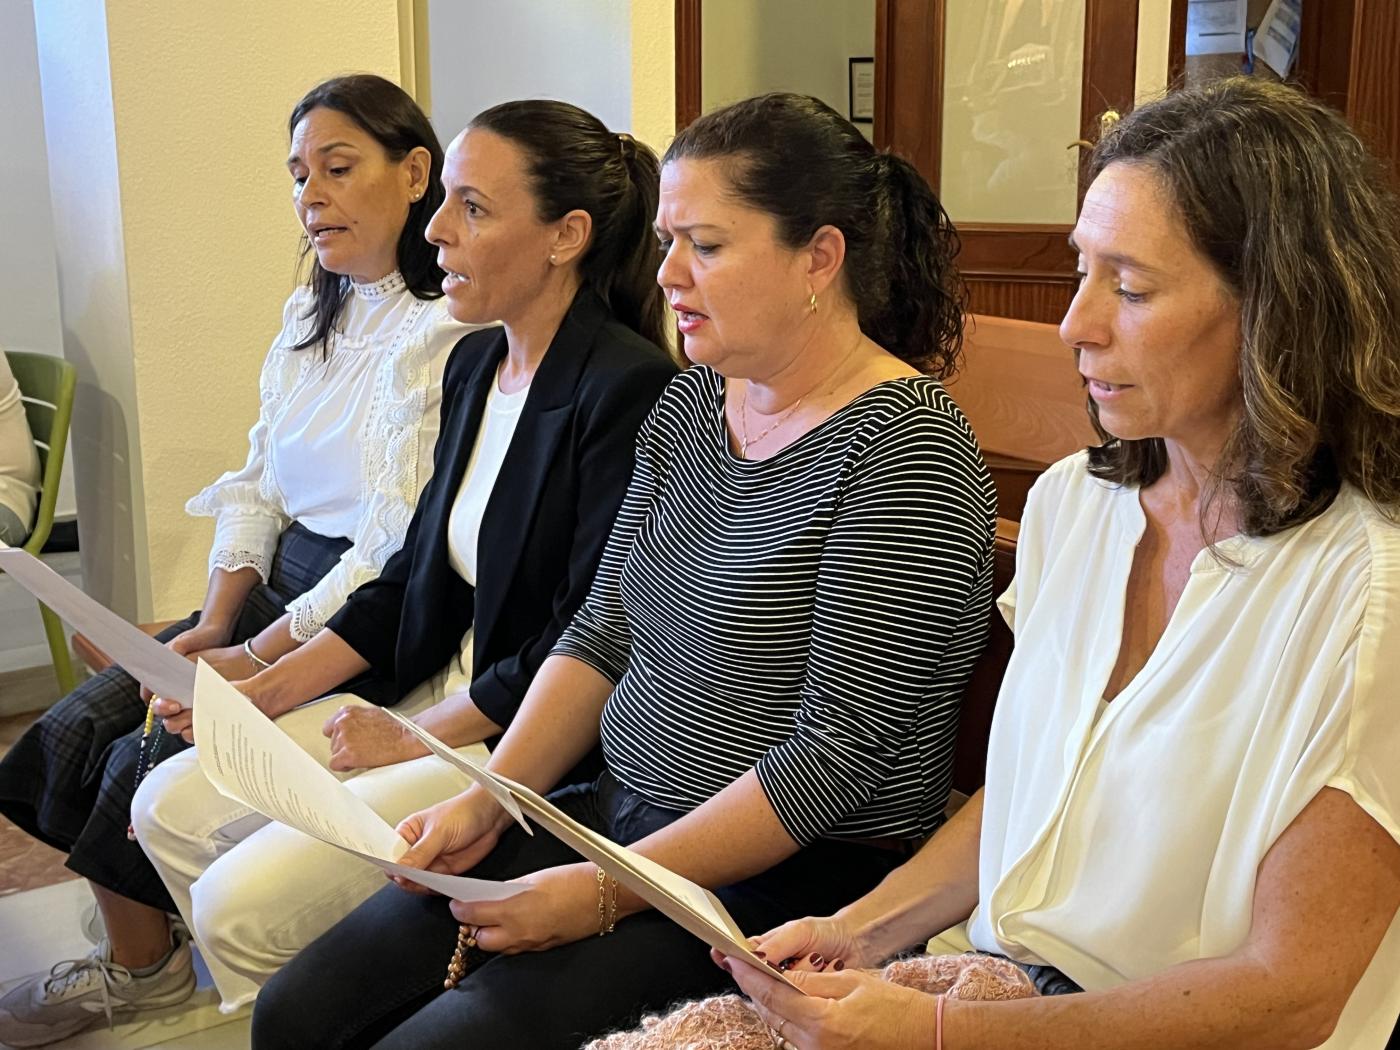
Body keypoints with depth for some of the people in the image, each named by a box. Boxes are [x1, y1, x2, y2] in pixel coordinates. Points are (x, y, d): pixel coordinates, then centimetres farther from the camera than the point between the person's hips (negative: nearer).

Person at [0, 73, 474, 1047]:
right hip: (281, 584, 8)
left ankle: (145, 968, 12)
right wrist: (214, 624, -1)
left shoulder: (441, 335, -17)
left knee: (153, 759, -15)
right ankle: (132, 956, 12)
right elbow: (258, 482, 12)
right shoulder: (308, 314, 12)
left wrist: (257, 657, -18)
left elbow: (395, 550, -21)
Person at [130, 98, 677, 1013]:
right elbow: (418, 574, 13)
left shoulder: (628, 389, -20)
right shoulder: (474, 364, 8)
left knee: (242, 902, -14)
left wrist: (420, 737, -12)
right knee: (173, 806, 6)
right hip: (445, 692, 9)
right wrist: (267, 690, 5)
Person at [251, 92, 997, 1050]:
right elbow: (600, 638, 11)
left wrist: (609, 892, -19)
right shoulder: (689, 403, 7)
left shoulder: (903, 450, -17)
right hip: (620, 815, 7)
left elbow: (841, 751, -20)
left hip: (793, 876, -7)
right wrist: (487, 800, -3)